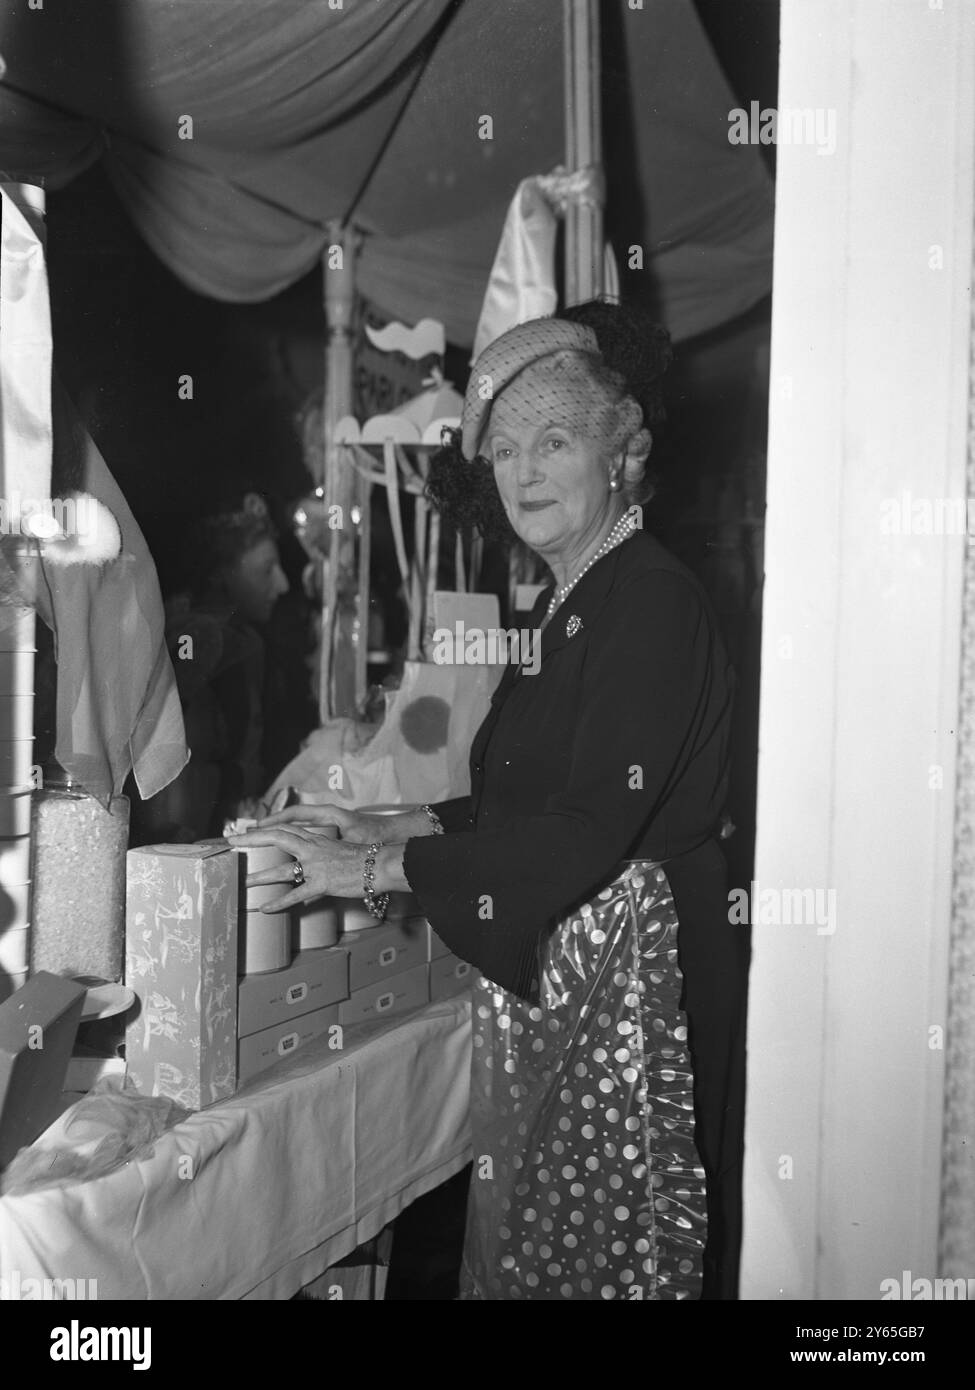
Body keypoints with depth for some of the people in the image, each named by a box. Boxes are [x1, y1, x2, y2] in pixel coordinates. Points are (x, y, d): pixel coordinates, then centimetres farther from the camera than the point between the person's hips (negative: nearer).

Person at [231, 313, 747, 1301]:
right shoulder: (562, 607, 13)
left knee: (609, 1242, 3)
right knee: (529, 1225, 15)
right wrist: (386, 830, 5)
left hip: (627, 968, -8)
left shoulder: (652, 603, -16)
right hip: (535, 961, 8)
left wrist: (376, 870, -18)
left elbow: (589, 830, -22)